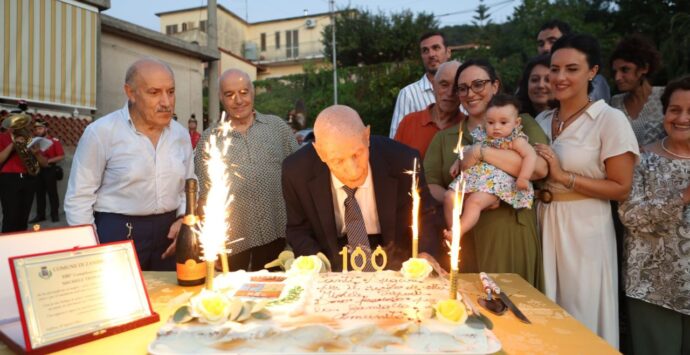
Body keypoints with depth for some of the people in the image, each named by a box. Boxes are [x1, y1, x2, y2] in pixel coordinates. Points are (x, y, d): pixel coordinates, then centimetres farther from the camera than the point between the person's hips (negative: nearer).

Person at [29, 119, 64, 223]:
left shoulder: (54, 141, -5)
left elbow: (61, 156, -8)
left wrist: (48, 160, -17)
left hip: (49, 170, -5)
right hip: (37, 169, 5)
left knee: (52, 192, 0)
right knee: (39, 193, 9)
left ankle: (55, 214, 6)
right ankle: (40, 215, 15)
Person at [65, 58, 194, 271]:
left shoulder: (181, 134, 3)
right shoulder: (101, 132, -10)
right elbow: (79, 198, -8)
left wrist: (183, 219, -3)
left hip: (168, 233, 4)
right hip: (117, 234, -4)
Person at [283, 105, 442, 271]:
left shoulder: (402, 161, -21)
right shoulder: (296, 171, -18)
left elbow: (427, 216, -4)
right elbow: (298, 230, -1)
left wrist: (425, 256, -21)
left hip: (393, 264, 0)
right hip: (334, 266, 1)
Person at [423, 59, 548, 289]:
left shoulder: (522, 125, 7)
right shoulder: (444, 137, 14)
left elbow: (539, 168, -12)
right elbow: (429, 187, 4)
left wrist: (481, 152, -14)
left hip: (510, 238, -2)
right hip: (462, 240, 2)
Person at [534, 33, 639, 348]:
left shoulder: (610, 120, -10)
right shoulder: (542, 119, 8)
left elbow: (621, 189, -13)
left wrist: (564, 177, -18)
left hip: (584, 228, -5)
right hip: (543, 222, 5)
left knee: (582, 320, 8)